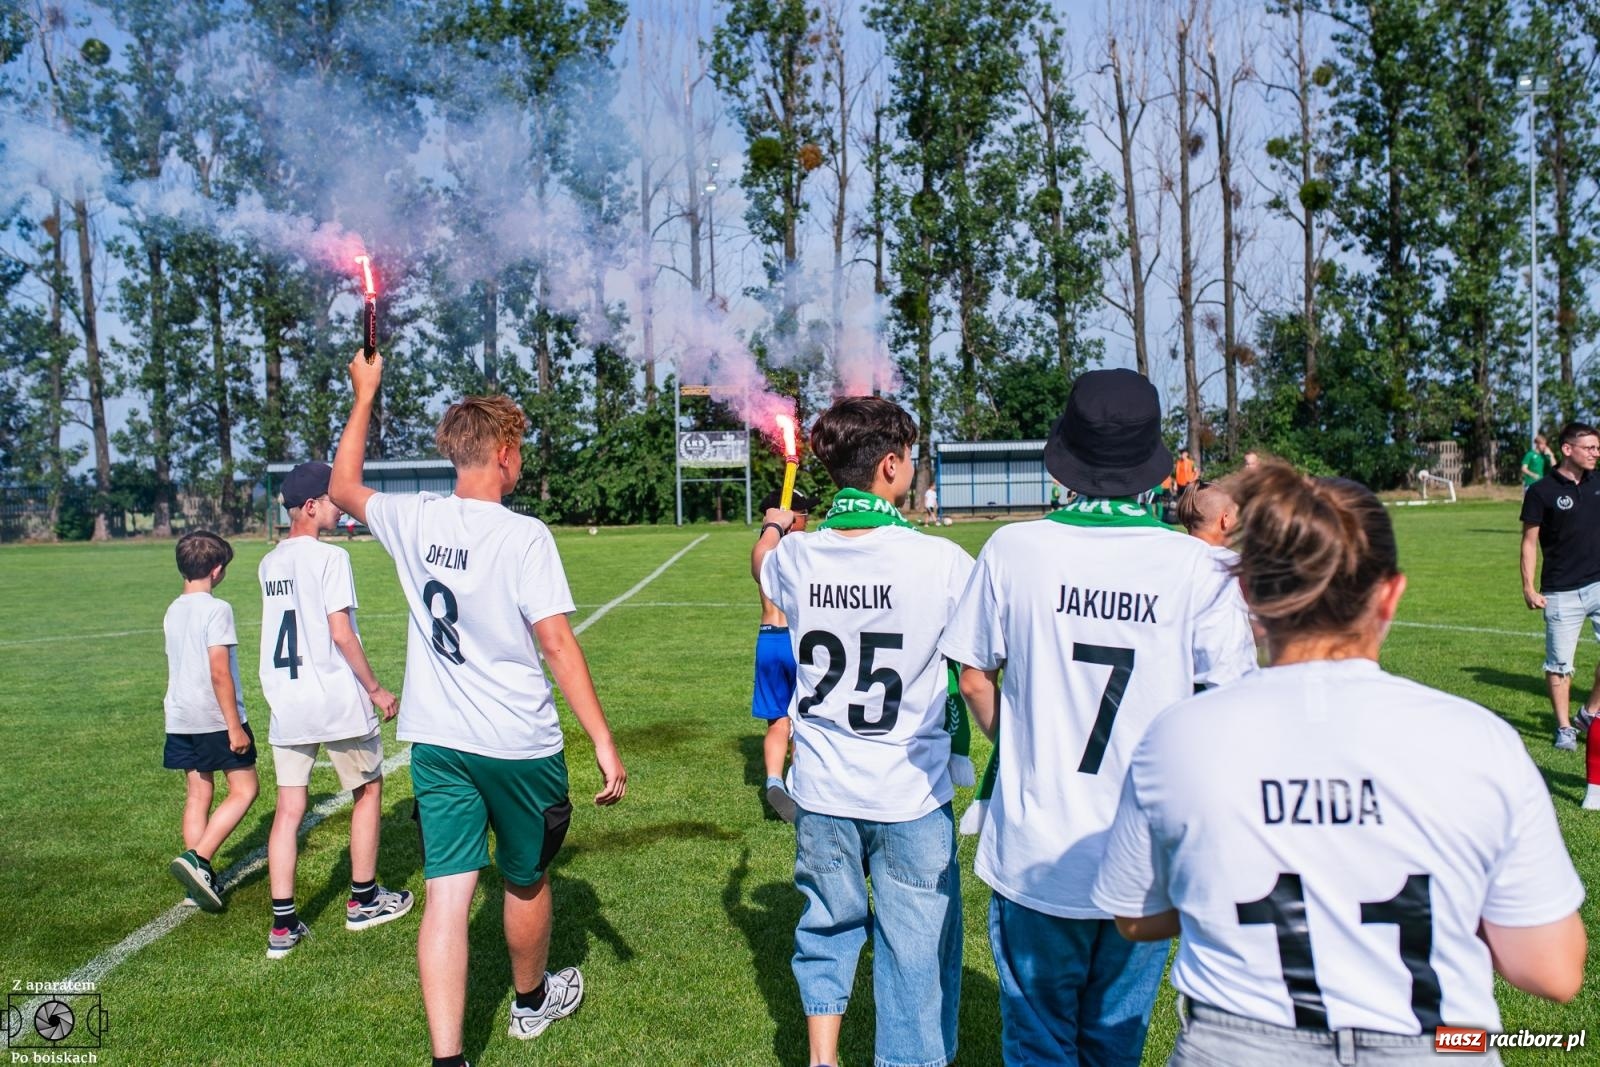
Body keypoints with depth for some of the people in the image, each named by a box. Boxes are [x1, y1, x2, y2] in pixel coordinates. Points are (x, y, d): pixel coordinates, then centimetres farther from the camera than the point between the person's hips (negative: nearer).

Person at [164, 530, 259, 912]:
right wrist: (235, 725, -16)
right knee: (243, 790, 2)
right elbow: (219, 672, -19)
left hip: (180, 719, 8)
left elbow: (175, 667, 17)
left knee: (198, 794, 12)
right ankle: (196, 859, -11)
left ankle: (202, 878, 14)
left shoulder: (173, 611, 10)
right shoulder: (216, 609, -14)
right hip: (215, 718, -8)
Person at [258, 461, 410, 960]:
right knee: (368, 789, 13)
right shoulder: (330, 557, -13)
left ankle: (282, 925, 9)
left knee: (288, 809, 7)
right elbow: (341, 633, -16)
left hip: (285, 703, 6)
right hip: (336, 700, -6)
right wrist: (376, 689, -8)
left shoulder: (268, 565, 10)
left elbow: (288, 630, 14)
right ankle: (363, 900, 22)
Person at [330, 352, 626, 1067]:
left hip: (436, 741, 4)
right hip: (518, 744, -3)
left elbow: (342, 488, 20)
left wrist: (364, 396, 27)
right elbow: (557, 644, -19)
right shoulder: (522, 535, -16)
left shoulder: (413, 520, -1)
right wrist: (603, 742, -15)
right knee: (527, 880, 19)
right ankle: (532, 1000, 42)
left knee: (447, 894, 3)